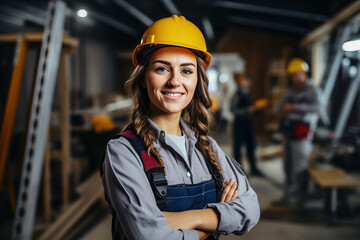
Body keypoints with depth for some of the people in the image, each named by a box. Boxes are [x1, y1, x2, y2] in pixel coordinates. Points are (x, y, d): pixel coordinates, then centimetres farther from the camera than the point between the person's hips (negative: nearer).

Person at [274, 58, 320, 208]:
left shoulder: (311, 91, -8)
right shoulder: (292, 91, 16)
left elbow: (316, 107, -27)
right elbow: (278, 108, 19)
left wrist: (294, 107, -29)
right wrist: (283, 107, -4)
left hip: (302, 135, -8)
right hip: (288, 134, 8)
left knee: (299, 168, -5)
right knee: (288, 167, 13)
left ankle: (299, 199, 5)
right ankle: (288, 196, 25)